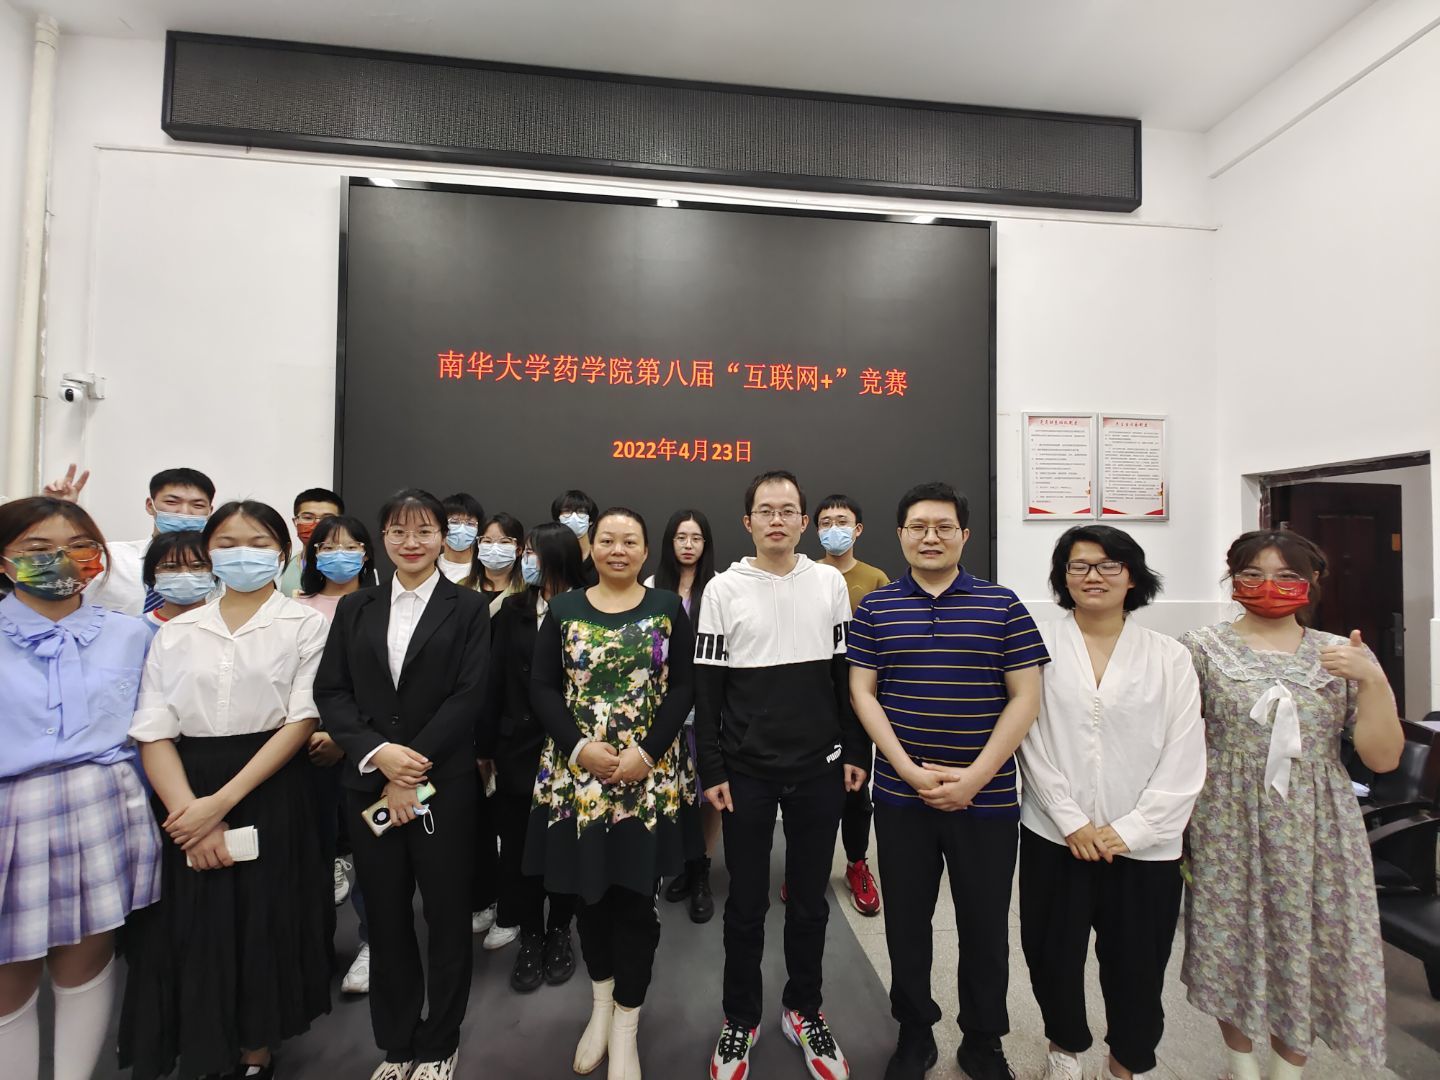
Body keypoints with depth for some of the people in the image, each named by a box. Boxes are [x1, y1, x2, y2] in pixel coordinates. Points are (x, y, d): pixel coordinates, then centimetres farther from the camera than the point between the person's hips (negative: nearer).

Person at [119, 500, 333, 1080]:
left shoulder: (304, 624, -3)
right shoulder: (175, 633, 6)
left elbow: (301, 721, -9)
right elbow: (153, 731, -1)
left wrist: (224, 800, -16)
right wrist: (189, 812, -14)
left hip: (270, 796, -2)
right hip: (183, 801, 3)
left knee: (263, 927, 7)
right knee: (191, 930, 6)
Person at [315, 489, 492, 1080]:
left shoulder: (468, 608, -2)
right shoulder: (354, 608, 8)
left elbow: (468, 696, -9)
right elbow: (330, 691, 2)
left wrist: (413, 772, -14)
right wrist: (377, 754, -13)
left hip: (444, 787, -3)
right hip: (369, 787, 3)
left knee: (447, 917, 10)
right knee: (385, 919, 15)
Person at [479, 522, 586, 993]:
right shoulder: (512, 610, 2)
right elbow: (494, 682, 3)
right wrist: (485, 747, 3)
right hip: (518, 750, 3)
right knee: (519, 848, 12)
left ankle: (559, 933, 36)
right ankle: (531, 938, 33)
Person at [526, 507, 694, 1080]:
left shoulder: (668, 608, 1)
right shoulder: (563, 609, 4)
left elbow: (682, 688, -3)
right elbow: (542, 688, 0)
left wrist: (646, 752, -14)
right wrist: (579, 748, -13)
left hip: (649, 775, -1)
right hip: (575, 773, 2)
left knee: (635, 895, 5)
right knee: (589, 890, 14)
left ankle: (625, 1025, 27)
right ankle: (601, 1003, 39)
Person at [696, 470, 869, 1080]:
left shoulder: (830, 583, 1)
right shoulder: (724, 589, -4)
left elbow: (846, 675, 6)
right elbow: (707, 688, -3)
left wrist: (855, 752, 4)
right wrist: (712, 770, -4)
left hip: (819, 770, 2)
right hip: (746, 772, -1)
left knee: (809, 899, 16)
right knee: (746, 902, 13)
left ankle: (803, 1011, 37)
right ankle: (741, 1018, 34)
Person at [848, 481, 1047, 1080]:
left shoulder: (1002, 605, -2)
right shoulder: (875, 608, 0)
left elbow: (1025, 698, -4)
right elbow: (862, 693, -2)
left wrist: (973, 778, -12)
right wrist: (911, 771, -12)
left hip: (987, 798, 0)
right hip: (901, 797, 1)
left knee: (985, 925, 15)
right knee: (906, 922, 15)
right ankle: (914, 1032, 39)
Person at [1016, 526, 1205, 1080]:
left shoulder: (1169, 657, 0)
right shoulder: (1039, 645, -4)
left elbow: (1184, 759, -3)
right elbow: (1031, 742, -5)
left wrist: (1130, 829, -9)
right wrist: (1072, 821, -9)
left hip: (1145, 845, 1)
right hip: (1055, 837, 0)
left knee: (1137, 967, 13)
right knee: (1053, 956, 13)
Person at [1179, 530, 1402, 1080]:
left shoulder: (1343, 655, 3)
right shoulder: (1202, 648, -3)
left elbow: (1382, 758, -1)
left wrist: (1373, 678, -13)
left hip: (1315, 833, 2)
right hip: (1229, 829, -1)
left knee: (1308, 952, 10)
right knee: (1231, 949, 9)